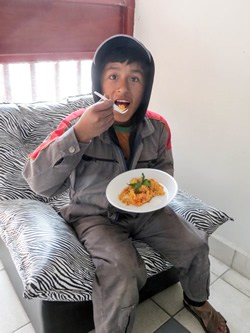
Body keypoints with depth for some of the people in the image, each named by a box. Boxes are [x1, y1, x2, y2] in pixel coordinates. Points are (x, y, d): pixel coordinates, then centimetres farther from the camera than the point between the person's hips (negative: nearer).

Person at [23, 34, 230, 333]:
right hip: (94, 215, -4)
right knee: (121, 270, -29)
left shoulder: (158, 127, -7)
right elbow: (37, 182, -27)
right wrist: (80, 135, -39)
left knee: (196, 244, -1)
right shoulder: (78, 124, -19)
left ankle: (196, 301, 33)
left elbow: (165, 167, 11)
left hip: (145, 210, 5)